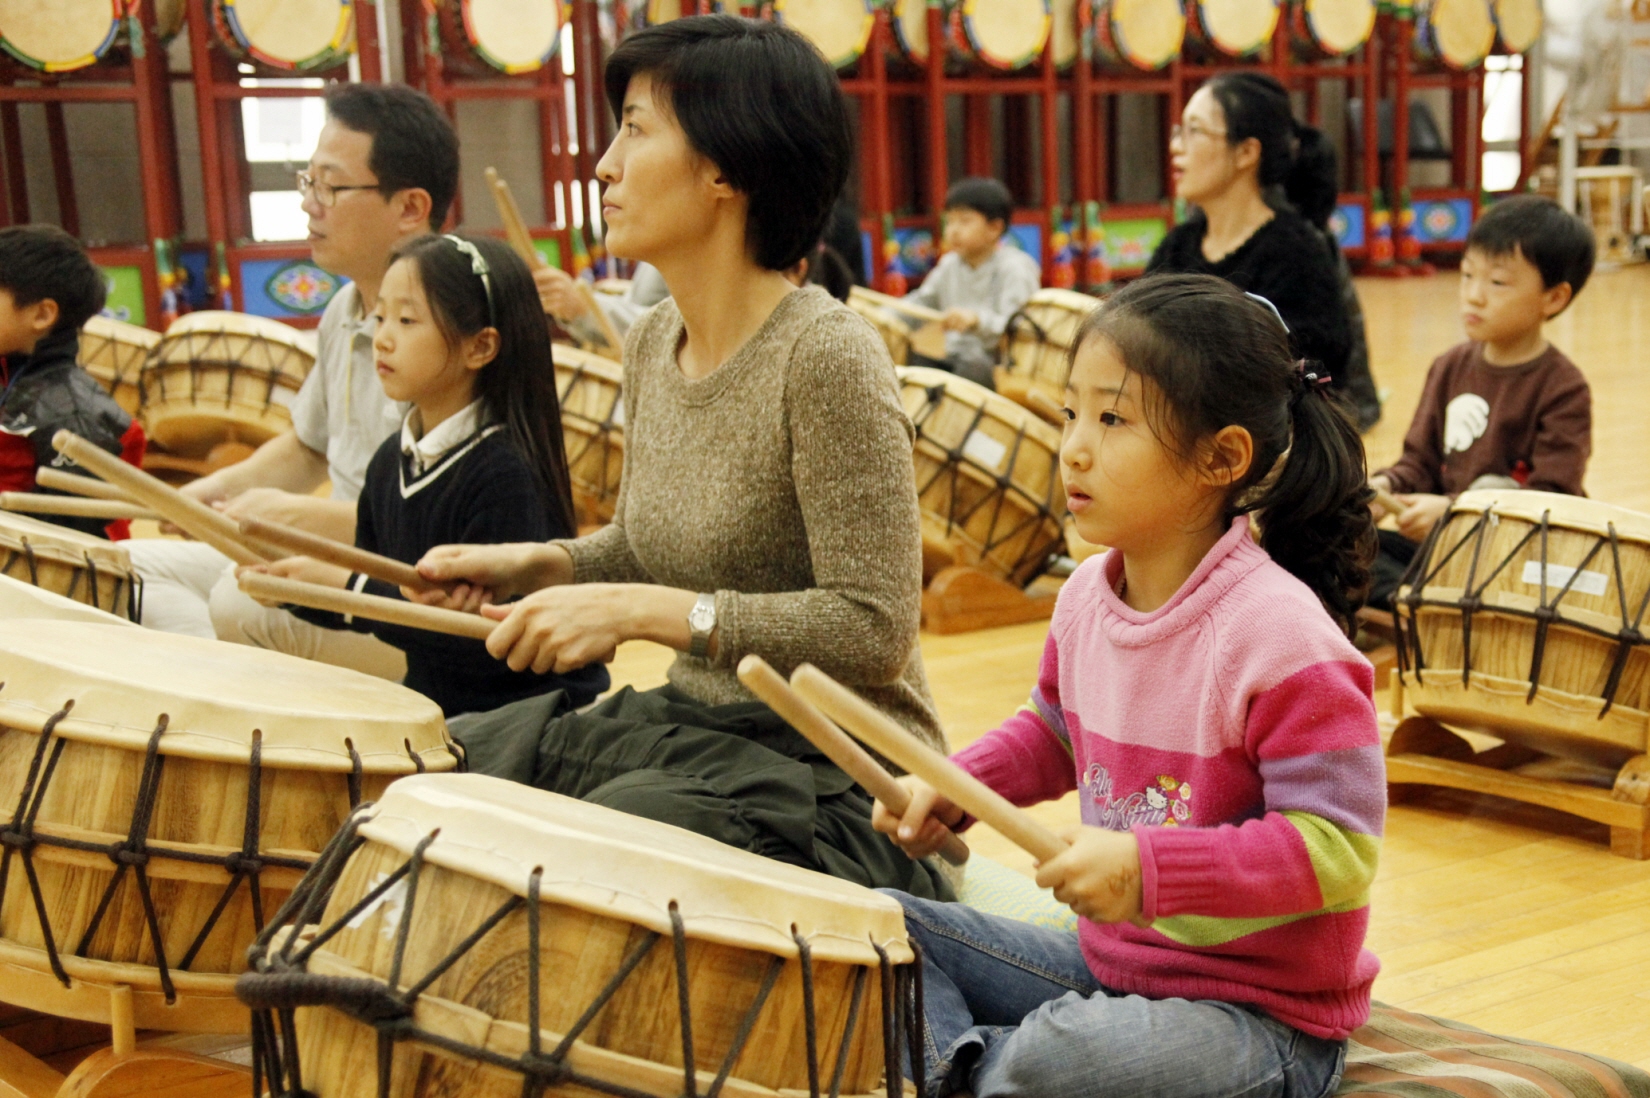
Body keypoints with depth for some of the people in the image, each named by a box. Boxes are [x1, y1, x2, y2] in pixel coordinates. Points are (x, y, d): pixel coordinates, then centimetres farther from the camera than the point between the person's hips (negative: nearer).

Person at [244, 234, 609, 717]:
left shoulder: (506, 473, -21)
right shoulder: (392, 461, 6)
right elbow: (374, 584, 15)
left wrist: (348, 589, -20)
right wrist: (294, 587, -4)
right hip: (436, 705, 8)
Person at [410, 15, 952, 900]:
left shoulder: (826, 358, -20)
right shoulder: (652, 344, 6)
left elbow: (873, 632, -22)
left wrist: (640, 611, -24)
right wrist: (534, 563, 1)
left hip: (829, 770, -8)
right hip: (687, 723, 8)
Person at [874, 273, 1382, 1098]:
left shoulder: (1282, 641, -25)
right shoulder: (1087, 597, 1)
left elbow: (1338, 850, -26)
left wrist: (1149, 868, -33)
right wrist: (953, 787, 3)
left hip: (1260, 1015, -8)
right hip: (1108, 961, 8)